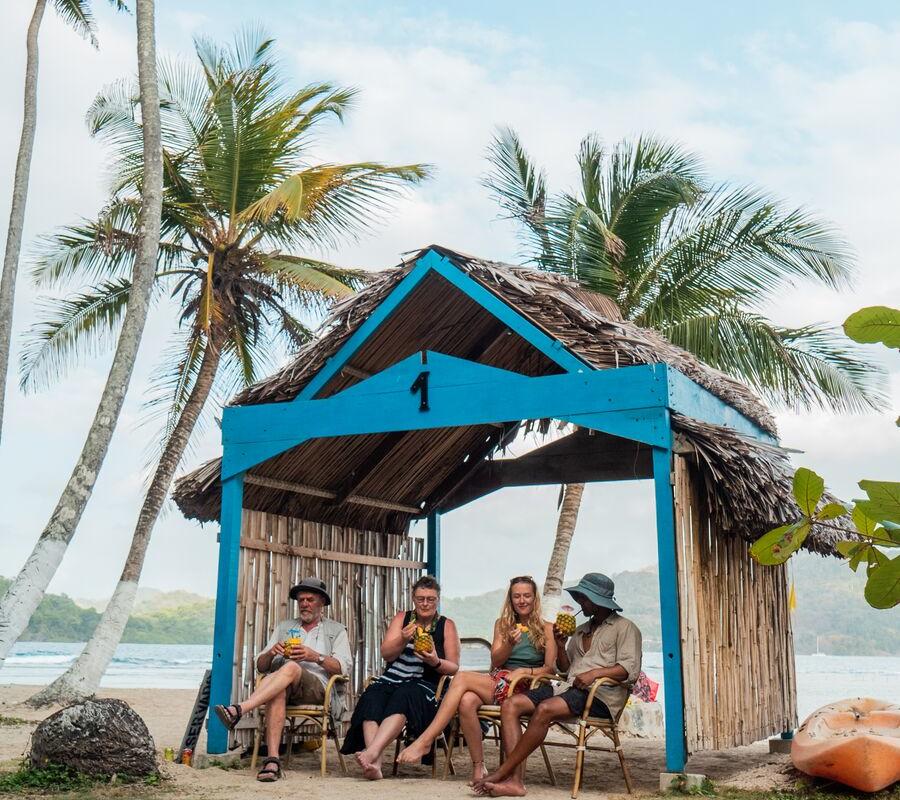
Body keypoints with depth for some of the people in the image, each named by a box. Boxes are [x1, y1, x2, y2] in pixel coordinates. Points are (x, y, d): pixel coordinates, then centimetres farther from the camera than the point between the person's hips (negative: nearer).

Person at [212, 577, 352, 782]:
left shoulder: (336, 630, 20)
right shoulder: (284, 627, 30)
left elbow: (343, 668, 4)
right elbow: (260, 666, 22)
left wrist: (315, 656, -12)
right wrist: (271, 653, -1)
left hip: (320, 687, -2)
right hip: (285, 686, 2)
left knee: (291, 668, -36)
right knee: (277, 691, -37)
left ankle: (238, 710, -48)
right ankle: (272, 761, -46)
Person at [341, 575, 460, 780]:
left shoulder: (447, 626, 10)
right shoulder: (401, 618, 16)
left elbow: (454, 668, 6)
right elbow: (386, 654, 5)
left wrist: (436, 662, -15)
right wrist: (403, 640, -15)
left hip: (424, 685, -2)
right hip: (391, 681, 2)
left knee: (403, 697, -36)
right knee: (371, 698, -30)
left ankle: (371, 752, -50)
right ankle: (375, 763, -45)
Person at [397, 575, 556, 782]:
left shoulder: (546, 629, 7)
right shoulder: (502, 625, 20)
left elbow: (550, 669, 1)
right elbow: (496, 661, 10)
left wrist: (523, 672, -13)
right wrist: (510, 644, -10)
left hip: (525, 688, -4)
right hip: (497, 682, 4)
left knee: (462, 678, -26)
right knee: (467, 701, -32)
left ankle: (425, 741, -27)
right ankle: (478, 767, -23)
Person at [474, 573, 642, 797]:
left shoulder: (624, 628, 6)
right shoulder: (581, 631, 29)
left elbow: (631, 669, -8)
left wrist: (596, 673, -20)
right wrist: (560, 645, 11)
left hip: (601, 695, -8)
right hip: (569, 687, 8)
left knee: (545, 709, -35)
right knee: (510, 706, -15)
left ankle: (502, 772, -27)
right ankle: (515, 780, -27)